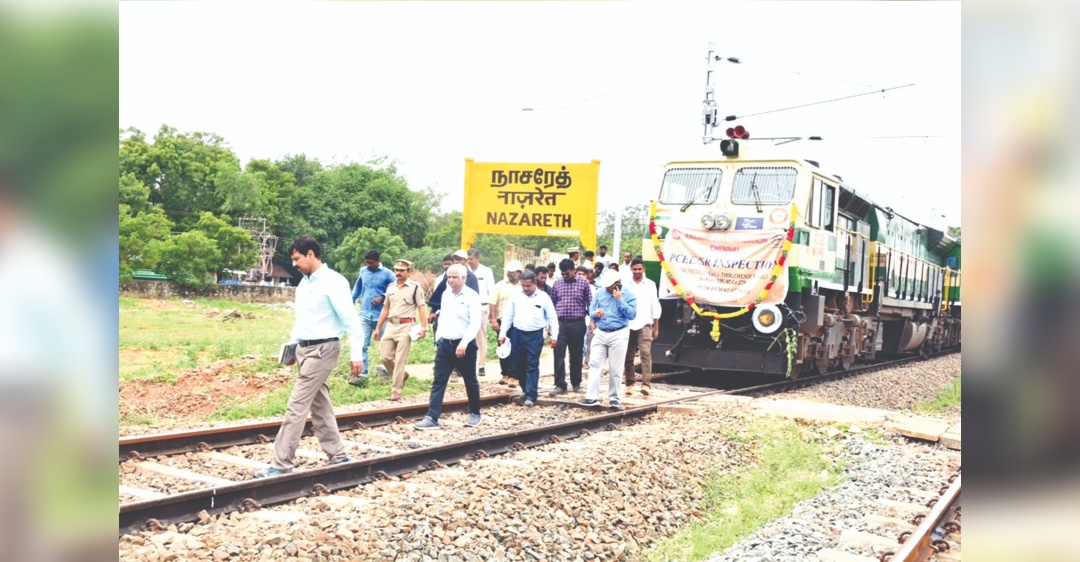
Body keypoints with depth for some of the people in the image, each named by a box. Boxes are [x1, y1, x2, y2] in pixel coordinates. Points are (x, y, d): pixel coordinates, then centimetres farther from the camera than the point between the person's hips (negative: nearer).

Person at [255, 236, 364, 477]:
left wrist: (356, 354, -18)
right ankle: (337, 455, 22)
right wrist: (291, 344, 16)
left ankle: (281, 464, -4)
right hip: (305, 349, 9)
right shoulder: (303, 283, 12)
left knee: (297, 407, -9)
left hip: (322, 350, -9)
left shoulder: (333, 282, -14)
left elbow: (350, 319, -16)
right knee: (319, 405, 13)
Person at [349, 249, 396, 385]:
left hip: (380, 315, -2)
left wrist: (383, 297, -14)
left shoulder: (387, 274, -6)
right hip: (364, 315, 2)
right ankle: (362, 374, -8)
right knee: (361, 345, -8)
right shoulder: (363, 271, 5)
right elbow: (357, 288, 19)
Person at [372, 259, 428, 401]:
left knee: (400, 359, -7)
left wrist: (423, 327, -18)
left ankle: (396, 390, -1)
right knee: (385, 356, 2)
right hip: (391, 325, 6)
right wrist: (378, 328, 18)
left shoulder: (415, 287, -2)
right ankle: (402, 375, 27)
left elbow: (421, 308, -7)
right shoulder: (390, 288, 15)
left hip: (406, 326, -6)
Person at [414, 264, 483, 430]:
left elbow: (475, 323, -17)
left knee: (470, 382, 10)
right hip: (445, 344, 5)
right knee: (438, 382, -2)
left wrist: (464, 343, -26)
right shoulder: (446, 294, 9)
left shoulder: (472, 296, -10)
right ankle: (432, 418, -4)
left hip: (464, 346, -5)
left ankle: (475, 413, 28)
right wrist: (437, 340, 14)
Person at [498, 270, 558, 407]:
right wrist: (502, 333, 6)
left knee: (532, 366, -5)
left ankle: (530, 395, -4)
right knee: (519, 364, 11)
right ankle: (525, 388, 31)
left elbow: (552, 317, 3)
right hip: (518, 334, 3)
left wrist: (554, 336, 0)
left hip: (535, 335, -3)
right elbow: (508, 315, 9)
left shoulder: (543, 297, -2)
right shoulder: (516, 296, 4)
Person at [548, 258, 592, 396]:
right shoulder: (557, 283, 6)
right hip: (560, 323, 1)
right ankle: (560, 385, -2)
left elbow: (590, 302, 3)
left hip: (577, 324, -1)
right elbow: (552, 303, 12)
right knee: (559, 354, -5)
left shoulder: (583, 282, 1)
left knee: (576, 355, 8)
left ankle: (576, 383, 21)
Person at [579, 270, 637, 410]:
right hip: (600, 334, 3)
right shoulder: (599, 293, 8)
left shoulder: (628, 295, -2)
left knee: (616, 368, 3)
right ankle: (592, 397, -2)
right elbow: (591, 310, 10)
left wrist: (619, 299, -16)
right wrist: (595, 314, -14)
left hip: (618, 335, -3)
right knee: (594, 364, -4)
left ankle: (613, 398, 13)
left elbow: (632, 314, -11)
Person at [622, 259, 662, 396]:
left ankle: (646, 384, -19)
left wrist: (656, 327, 7)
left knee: (645, 353, -15)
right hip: (628, 325, 1)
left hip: (645, 324, -1)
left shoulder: (650, 285, 7)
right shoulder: (625, 285, 4)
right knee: (628, 357, 6)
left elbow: (655, 306, 9)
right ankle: (629, 384, 16)